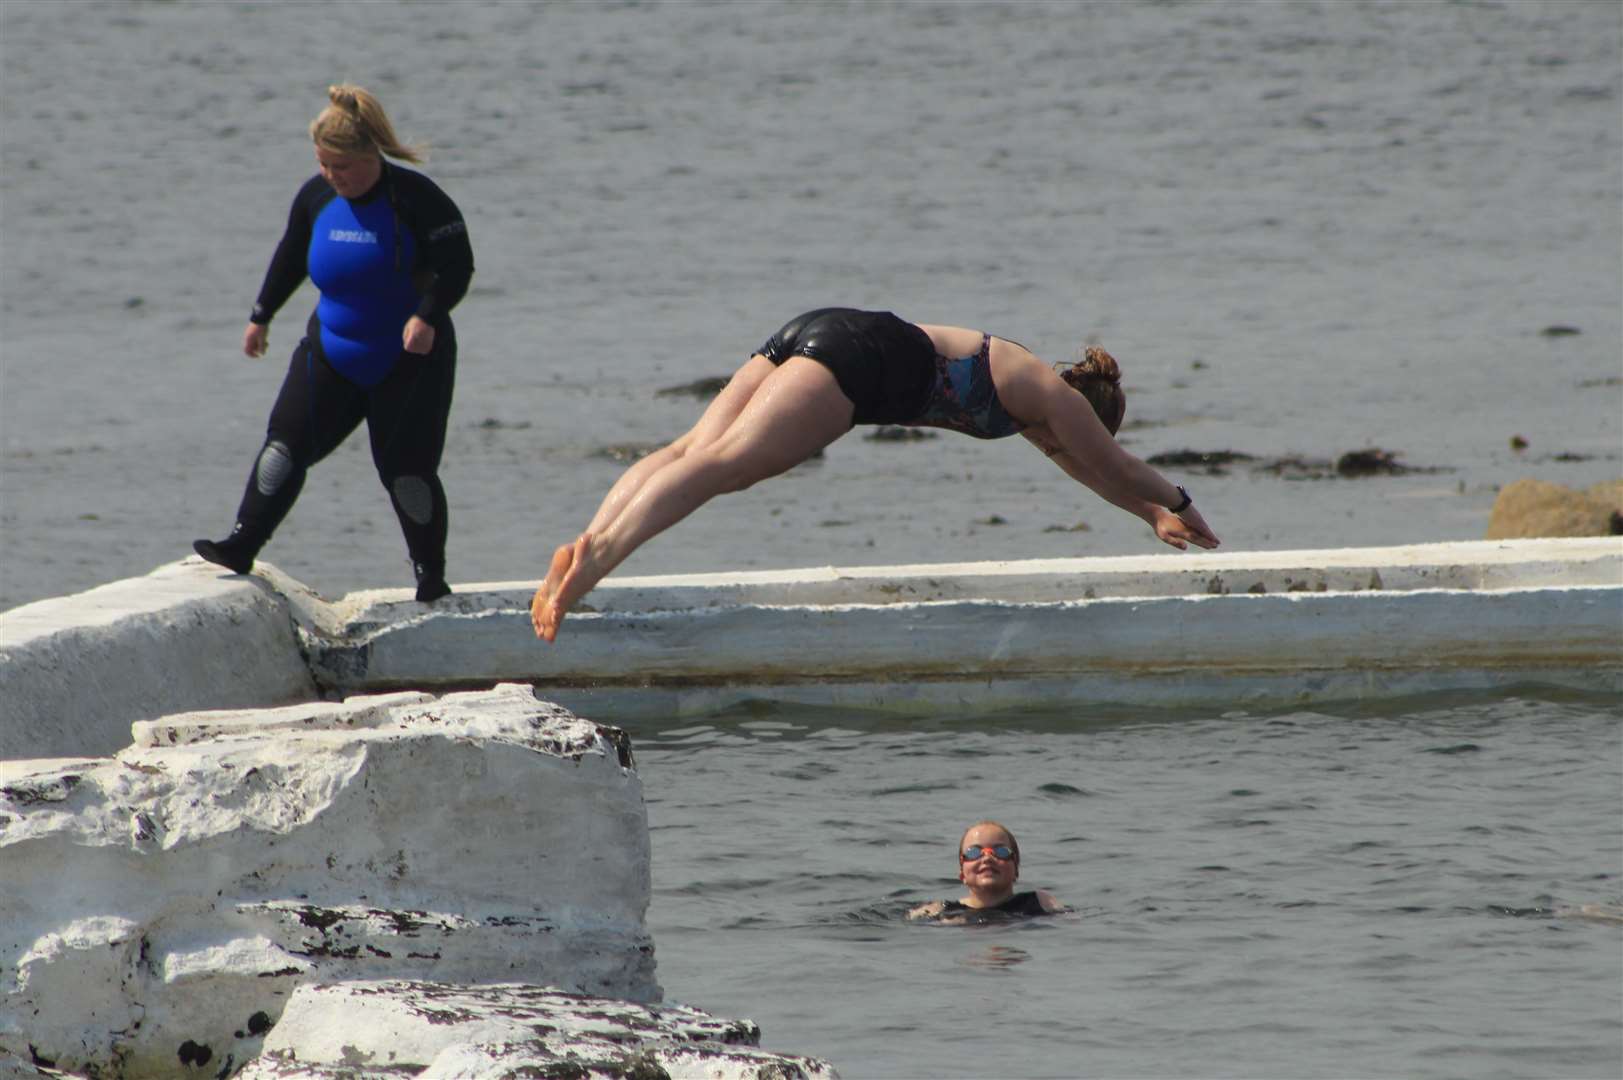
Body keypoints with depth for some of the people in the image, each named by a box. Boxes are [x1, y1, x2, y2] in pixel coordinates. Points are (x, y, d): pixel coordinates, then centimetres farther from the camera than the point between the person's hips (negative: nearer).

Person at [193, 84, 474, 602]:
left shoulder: (415, 197, -17)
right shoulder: (316, 196, 1)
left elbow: (457, 264, -16)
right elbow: (290, 257, 17)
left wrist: (427, 316, -31)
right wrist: (261, 316, 22)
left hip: (408, 360, -5)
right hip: (331, 351, 5)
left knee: (406, 469, -4)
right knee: (287, 441, -5)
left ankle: (431, 578, 7)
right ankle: (241, 545, -2)